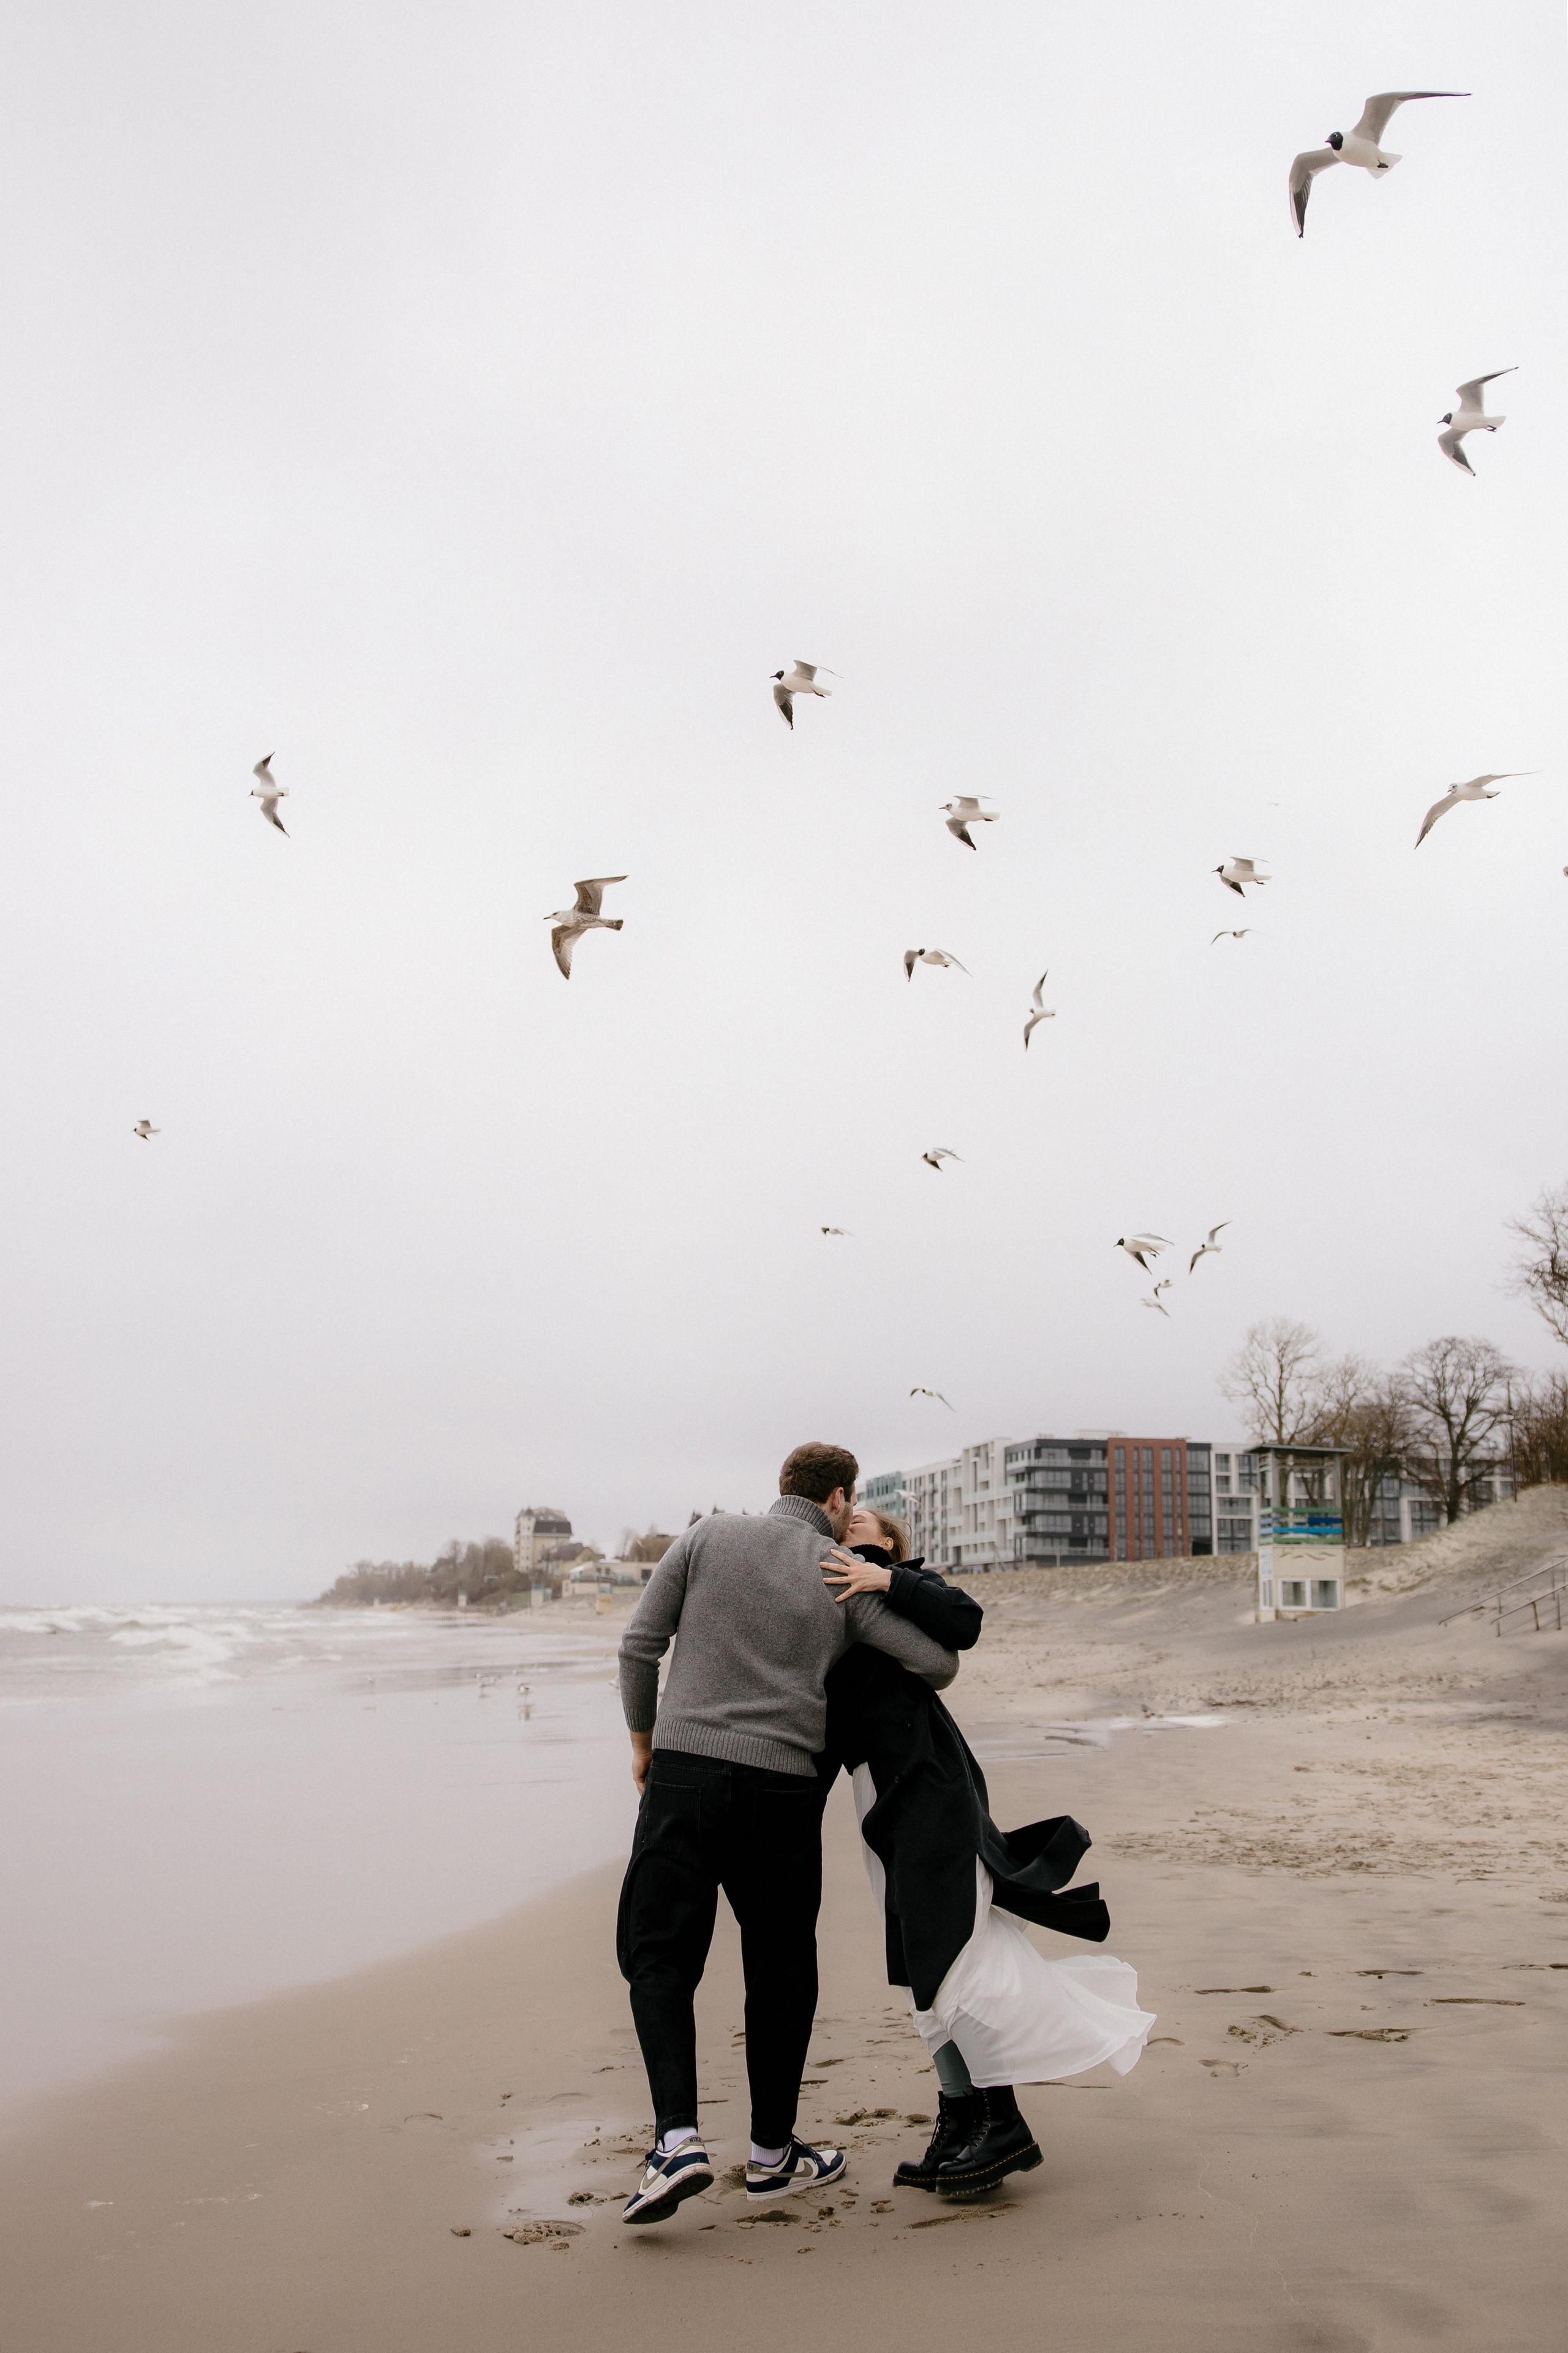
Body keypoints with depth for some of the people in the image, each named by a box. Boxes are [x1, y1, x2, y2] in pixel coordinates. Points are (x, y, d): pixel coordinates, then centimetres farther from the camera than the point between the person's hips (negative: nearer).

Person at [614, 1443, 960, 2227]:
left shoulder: (709, 1537, 7)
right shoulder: (846, 1577, 6)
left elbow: (639, 1645, 4)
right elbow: (938, 1663, 5)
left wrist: (642, 1739, 18)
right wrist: (911, 1689, 30)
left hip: (684, 1773, 0)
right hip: (781, 1788, 0)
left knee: (659, 1960, 7)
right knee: (782, 1969, 16)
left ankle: (677, 2139, -11)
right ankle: (772, 2156, 25)